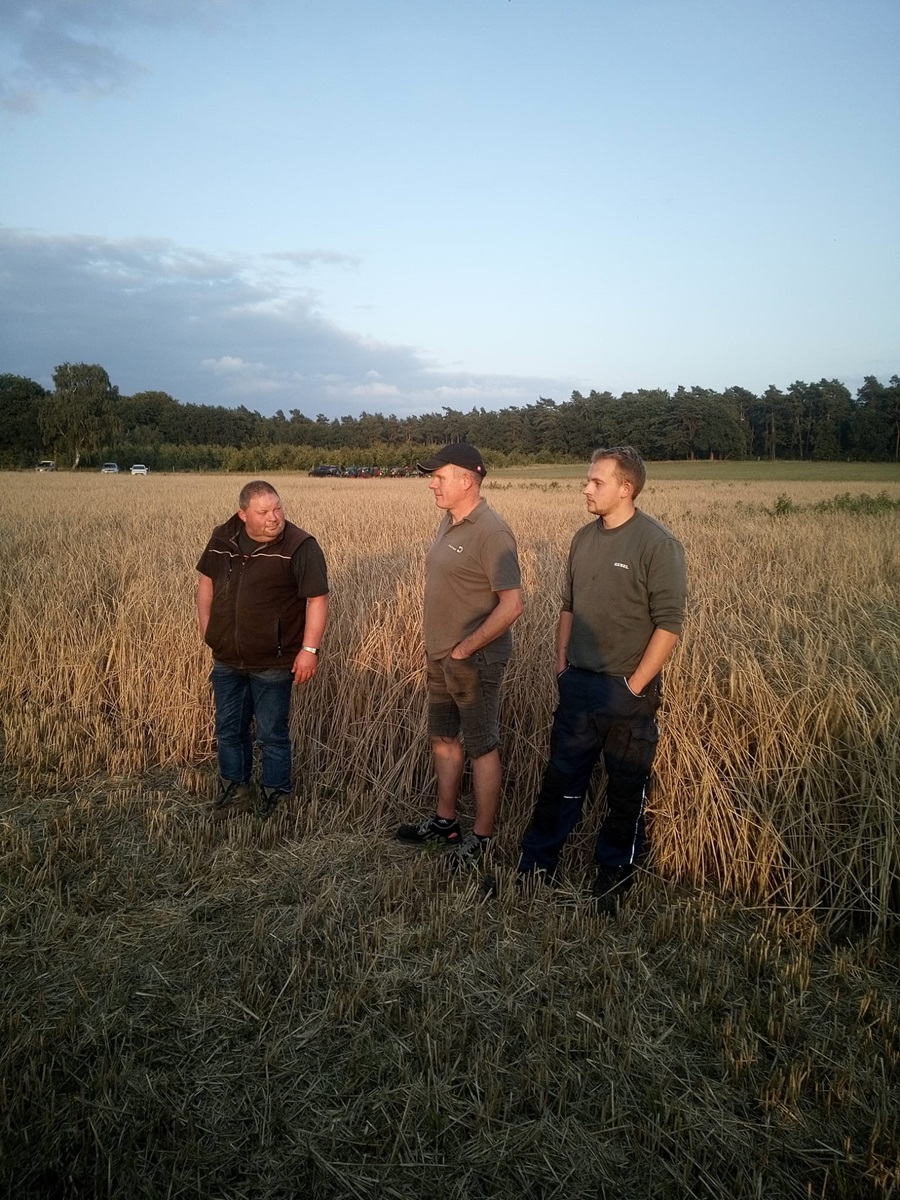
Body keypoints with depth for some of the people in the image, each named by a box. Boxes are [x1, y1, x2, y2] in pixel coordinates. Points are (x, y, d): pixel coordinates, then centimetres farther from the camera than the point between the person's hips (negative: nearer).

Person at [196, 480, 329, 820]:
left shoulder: (300, 547, -16)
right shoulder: (223, 539, 0)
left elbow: (317, 599, -15)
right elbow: (206, 580, 14)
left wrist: (309, 649, -19)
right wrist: (206, 626, 8)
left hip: (273, 664, -5)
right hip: (226, 660, 5)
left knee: (272, 734, 8)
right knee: (229, 729, 18)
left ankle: (274, 799, 26)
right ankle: (234, 792, 36)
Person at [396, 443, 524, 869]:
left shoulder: (491, 533, -20)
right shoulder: (448, 523, 7)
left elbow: (512, 606, -24)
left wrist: (464, 649, -18)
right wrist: (435, 647, 10)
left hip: (474, 662, -9)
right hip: (440, 658, 9)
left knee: (482, 749, 5)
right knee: (443, 739, 19)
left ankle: (481, 837, 19)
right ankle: (445, 821, 35)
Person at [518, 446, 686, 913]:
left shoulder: (657, 544, -13)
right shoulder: (584, 538, 6)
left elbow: (669, 625, -15)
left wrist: (634, 686, -15)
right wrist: (561, 664, 8)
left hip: (627, 691, -5)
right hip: (578, 684, 5)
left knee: (626, 789, 11)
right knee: (561, 778, 13)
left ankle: (614, 876, 28)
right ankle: (537, 865, 26)